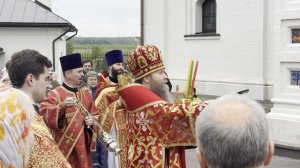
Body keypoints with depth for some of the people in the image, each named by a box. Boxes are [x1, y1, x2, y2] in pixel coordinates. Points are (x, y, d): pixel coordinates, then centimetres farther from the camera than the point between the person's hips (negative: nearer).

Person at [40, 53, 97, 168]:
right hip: (64, 149, -5)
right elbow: (45, 115, -22)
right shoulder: (54, 95, -7)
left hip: (83, 148, 5)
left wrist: (92, 120, -3)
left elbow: (95, 115, 19)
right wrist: (62, 106, -37)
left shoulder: (86, 95, 12)